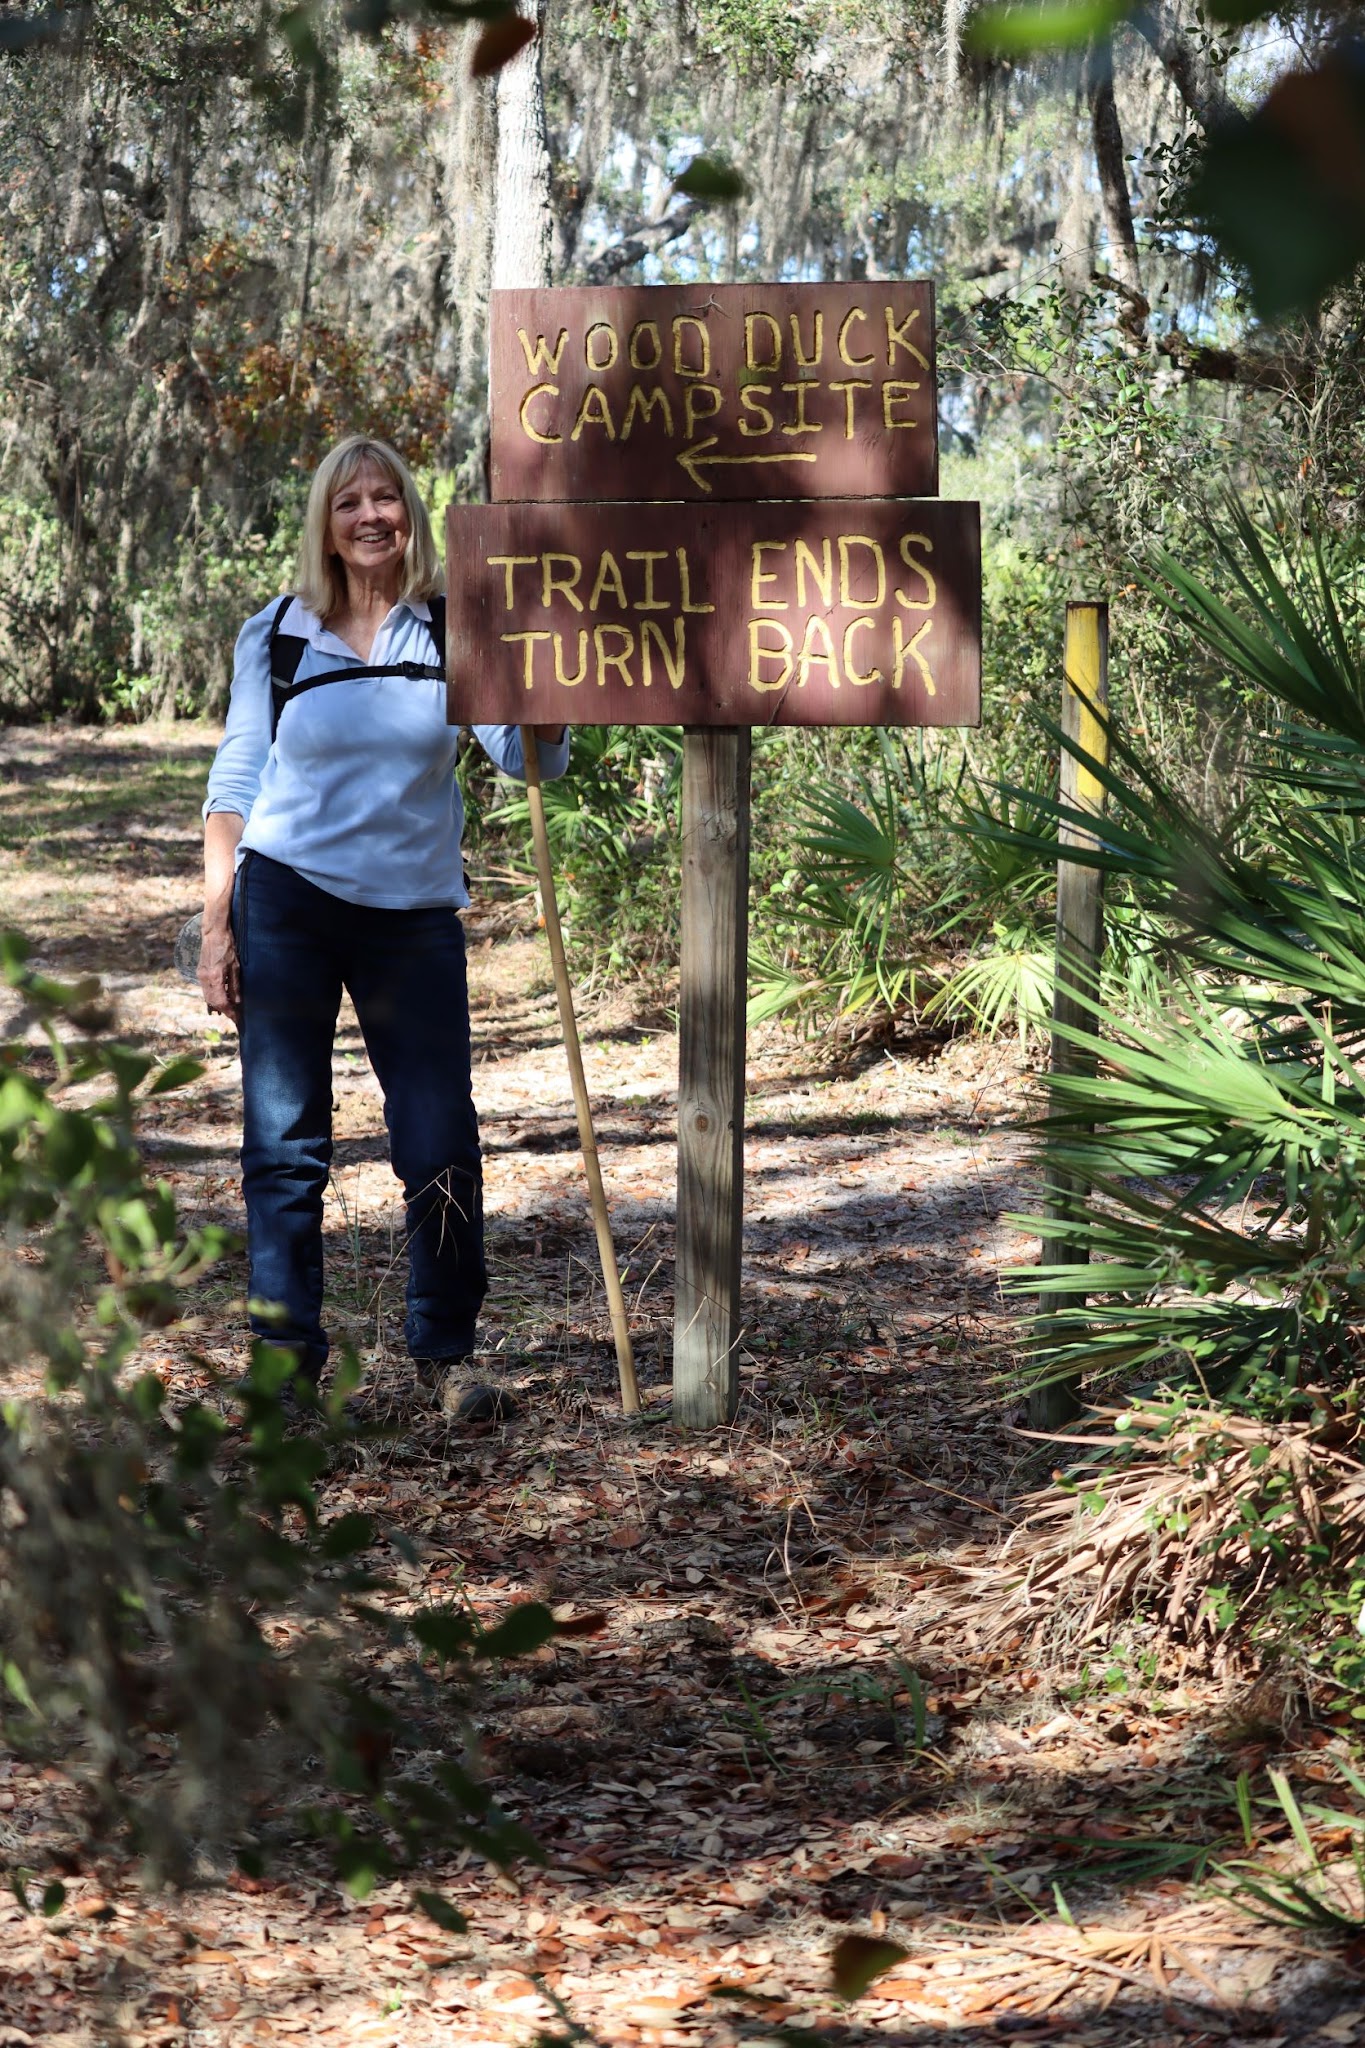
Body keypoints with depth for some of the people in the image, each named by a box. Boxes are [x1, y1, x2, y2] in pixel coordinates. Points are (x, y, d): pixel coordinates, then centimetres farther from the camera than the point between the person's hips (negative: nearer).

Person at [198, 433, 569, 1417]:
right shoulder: (277, 636, 4)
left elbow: (526, 756, -6)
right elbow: (236, 781, 6)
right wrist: (217, 922, 0)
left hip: (415, 918, 0)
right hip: (286, 902, 0)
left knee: (443, 1146, 0)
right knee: (284, 1143, 1)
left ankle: (445, 1351, 17)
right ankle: (287, 1360, 10)